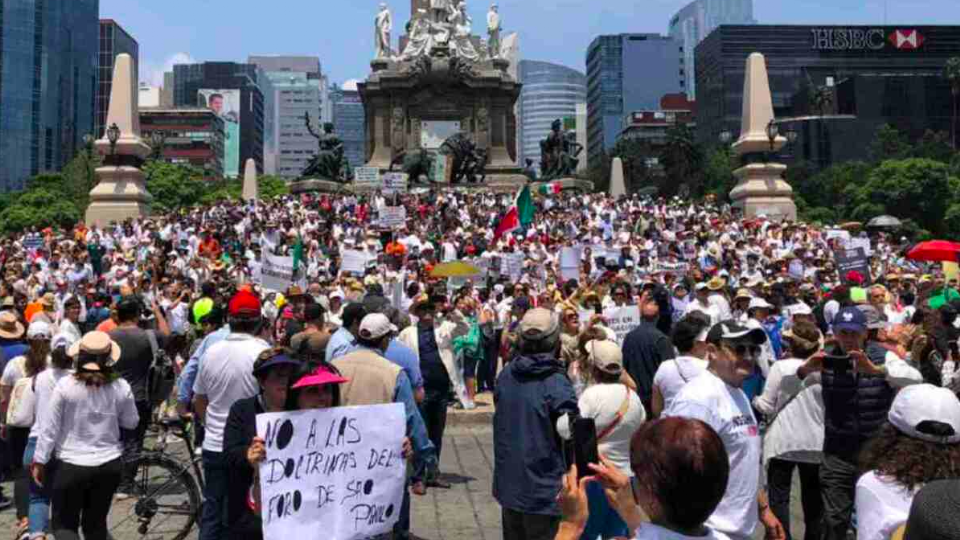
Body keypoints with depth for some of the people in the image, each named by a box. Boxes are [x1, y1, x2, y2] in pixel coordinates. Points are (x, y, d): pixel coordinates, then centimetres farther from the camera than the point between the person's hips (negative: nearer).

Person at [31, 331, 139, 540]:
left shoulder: (65, 385, -12)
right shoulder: (121, 387, -7)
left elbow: (49, 428, -7)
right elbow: (131, 423, 5)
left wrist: (39, 461, 4)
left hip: (71, 466, -2)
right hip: (109, 465, 3)